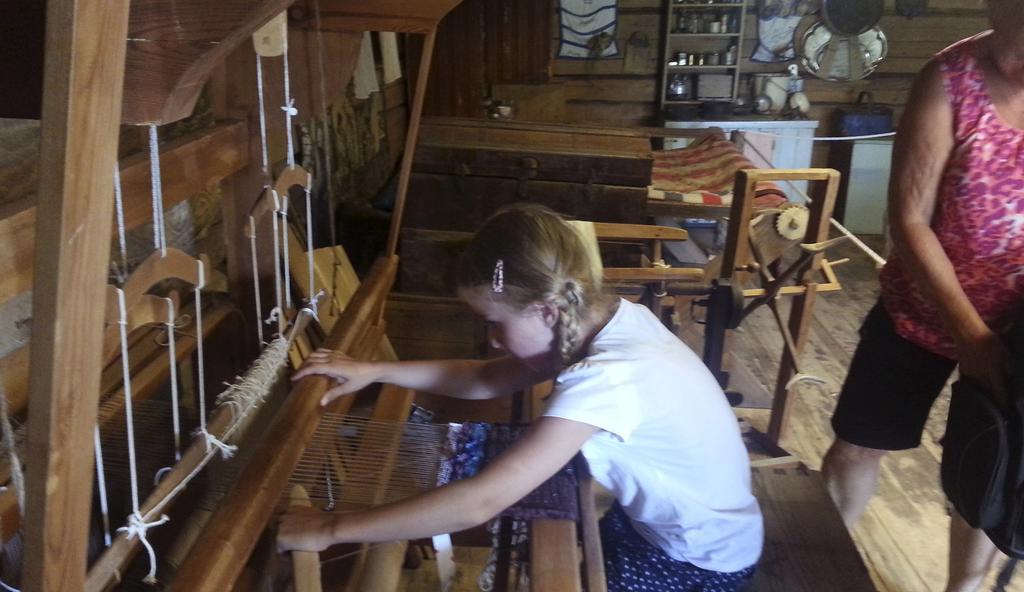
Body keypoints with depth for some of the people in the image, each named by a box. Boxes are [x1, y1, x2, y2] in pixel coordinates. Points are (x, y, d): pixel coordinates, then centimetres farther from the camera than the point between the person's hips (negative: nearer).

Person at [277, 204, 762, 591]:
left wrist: (331, 530, -32)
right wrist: (376, 371, -8)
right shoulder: (611, 317, -10)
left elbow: (480, 503, -40)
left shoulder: (606, 379, -37)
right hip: (677, 523, 7)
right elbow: (487, 379, -1)